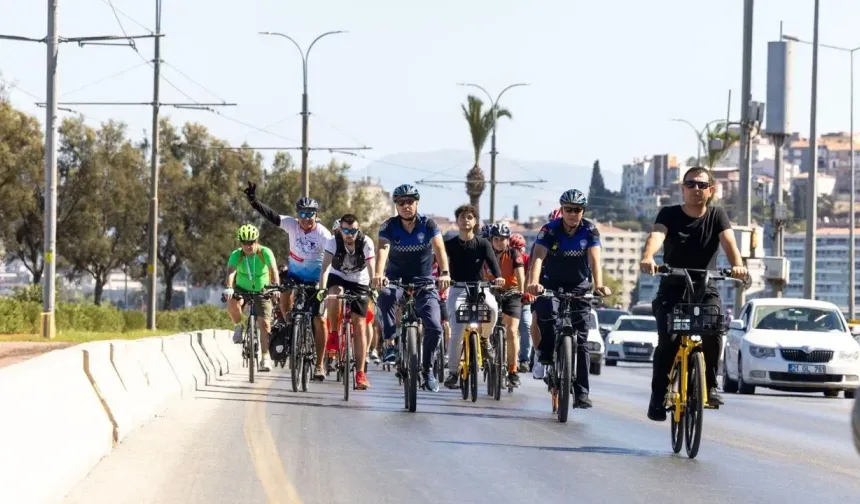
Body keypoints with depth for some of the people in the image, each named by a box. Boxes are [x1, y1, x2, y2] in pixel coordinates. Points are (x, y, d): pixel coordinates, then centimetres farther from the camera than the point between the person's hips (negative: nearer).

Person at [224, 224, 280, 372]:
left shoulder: (265, 253, -21)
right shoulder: (236, 255, -19)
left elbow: (273, 270, -33)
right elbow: (231, 272, -34)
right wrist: (229, 288, -54)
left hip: (261, 291, 0)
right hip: (242, 289, 1)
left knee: (264, 324, -13)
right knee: (232, 304, -33)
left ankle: (265, 358, -3)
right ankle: (238, 327, -4)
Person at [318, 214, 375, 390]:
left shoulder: (366, 243, -21)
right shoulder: (333, 242, -22)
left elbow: (371, 269, -24)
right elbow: (325, 267, -30)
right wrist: (322, 289, -43)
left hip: (359, 283, 0)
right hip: (338, 278, 0)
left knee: (360, 326, -7)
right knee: (334, 293, -37)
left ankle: (360, 373, -5)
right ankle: (333, 334, -15)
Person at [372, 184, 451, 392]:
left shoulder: (428, 224, -10)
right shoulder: (389, 226, -11)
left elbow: (439, 248, -22)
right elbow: (382, 249, -27)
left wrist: (444, 273, -41)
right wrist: (379, 274, -47)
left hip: (424, 281, 1)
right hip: (396, 278, -1)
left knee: (434, 327, -12)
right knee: (385, 295, -37)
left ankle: (426, 369, 11)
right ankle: (390, 344, -28)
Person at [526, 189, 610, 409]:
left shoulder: (590, 231, -13)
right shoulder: (550, 230, -16)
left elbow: (594, 259, -25)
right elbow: (538, 257, -29)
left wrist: (598, 284, -43)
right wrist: (533, 283, -48)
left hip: (579, 286, 1)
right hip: (552, 283, -1)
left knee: (580, 339, -5)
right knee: (546, 310, -34)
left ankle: (581, 392, -4)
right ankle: (546, 351, -8)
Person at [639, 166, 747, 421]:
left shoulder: (716, 216, 1)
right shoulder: (670, 214, -3)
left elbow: (729, 242, -17)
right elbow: (656, 235, -23)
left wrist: (737, 265, -40)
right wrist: (647, 257, -47)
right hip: (672, 289, 0)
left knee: (713, 332, -26)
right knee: (667, 340, -19)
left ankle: (710, 385, -7)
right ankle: (658, 397, -7)